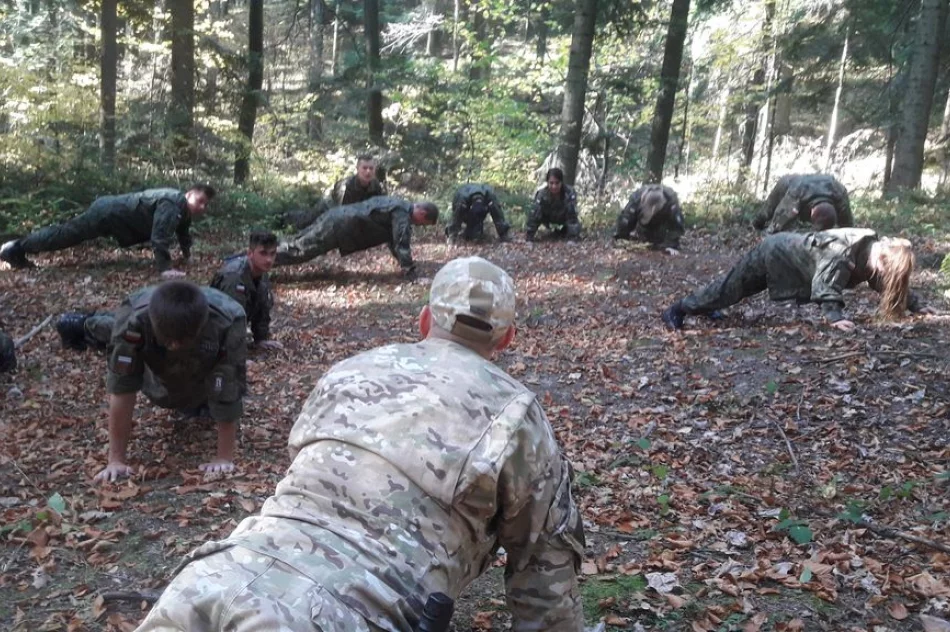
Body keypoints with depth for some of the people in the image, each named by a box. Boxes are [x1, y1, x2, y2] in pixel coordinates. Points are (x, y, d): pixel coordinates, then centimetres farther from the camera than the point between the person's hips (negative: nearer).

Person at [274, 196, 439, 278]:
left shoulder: (399, 206, 17)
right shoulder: (403, 214, -15)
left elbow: (394, 240, 30)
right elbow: (402, 244, -23)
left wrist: (405, 264, 32)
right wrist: (412, 274, -21)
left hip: (338, 217, 9)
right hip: (340, 226, -9)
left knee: (299, 245, 16)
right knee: (300, 250, -8)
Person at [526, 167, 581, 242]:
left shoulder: (569, 193, -36)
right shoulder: (542, 194, -33)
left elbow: (572, 215, -38)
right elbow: (534, 216, -33)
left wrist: (572, 238, -44)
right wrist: (529, 237, -37)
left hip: (564, 218, -3)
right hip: (548, 218, 3)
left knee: (575, 229, -25)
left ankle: (562, 232, 11)